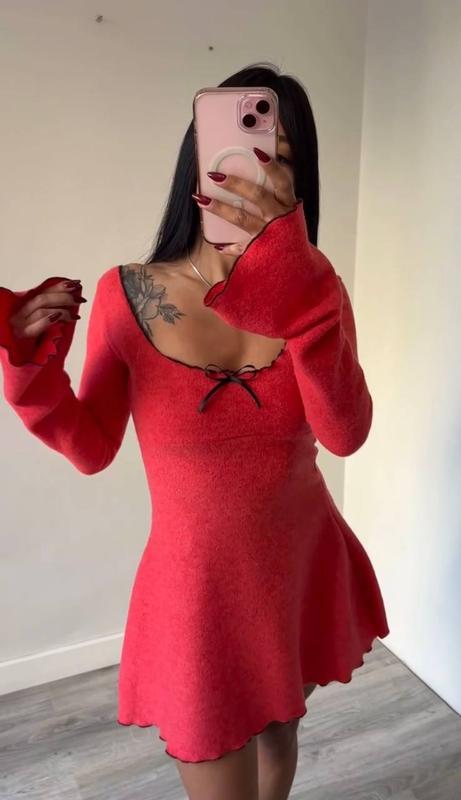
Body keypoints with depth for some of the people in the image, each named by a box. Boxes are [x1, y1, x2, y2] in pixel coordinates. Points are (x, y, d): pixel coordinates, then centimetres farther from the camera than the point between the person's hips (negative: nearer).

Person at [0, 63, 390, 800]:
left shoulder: (315, 287, -9)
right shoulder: (127, 294, -15)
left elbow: (346, 435, -24)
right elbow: (91, 449, -7)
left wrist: (297, 287, -33)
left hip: (306, 570, 4)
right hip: (199, 588, -3)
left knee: (280, 733, 31)